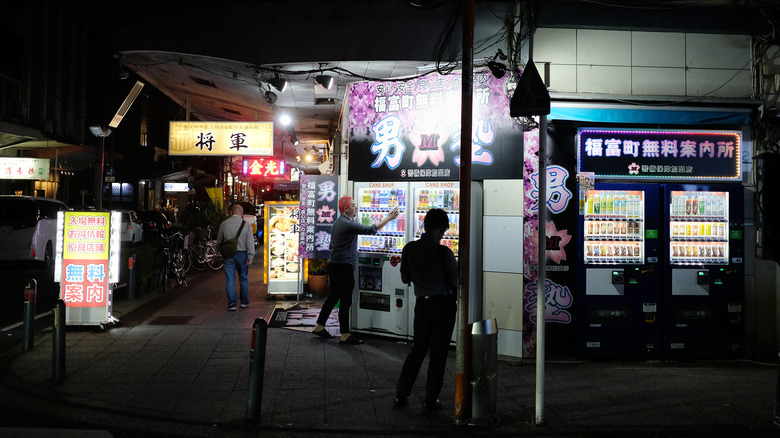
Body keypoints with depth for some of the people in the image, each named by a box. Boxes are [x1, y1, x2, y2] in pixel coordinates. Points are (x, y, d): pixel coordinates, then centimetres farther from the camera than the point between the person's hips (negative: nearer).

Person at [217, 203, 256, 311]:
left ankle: (232, 303, 0)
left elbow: (219, 241, 8)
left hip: (228, 255, 1)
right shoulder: (246, 224, -5)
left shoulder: (224, 224, 0)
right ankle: (244, 302, 21)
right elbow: (250, 242, -9)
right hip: (242, 254, 0)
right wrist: (250, 256, -8)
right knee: (243, 278, 13)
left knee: (230, 279, 4)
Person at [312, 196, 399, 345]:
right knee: (345, 300, -3)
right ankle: (345, 335, 2)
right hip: (343, 267, -10)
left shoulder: (338, 222, 13)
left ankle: (319, 326, 26)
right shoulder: (348, 224, -19)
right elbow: (371, 229, -26)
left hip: (334, 264, 10)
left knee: (333, 296, 18)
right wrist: (388, 218, -19)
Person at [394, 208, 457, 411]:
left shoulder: (409, 248, -2)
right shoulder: (443, 252, -16)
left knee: (417, 349, 17)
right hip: (444, 304, -4)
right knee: (438, 352, 7)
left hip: (422, 304, 4)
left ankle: (401, 395, 19)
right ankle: (430, 400, 14)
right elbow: (456, 282, -10)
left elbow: (405, 278, 9)